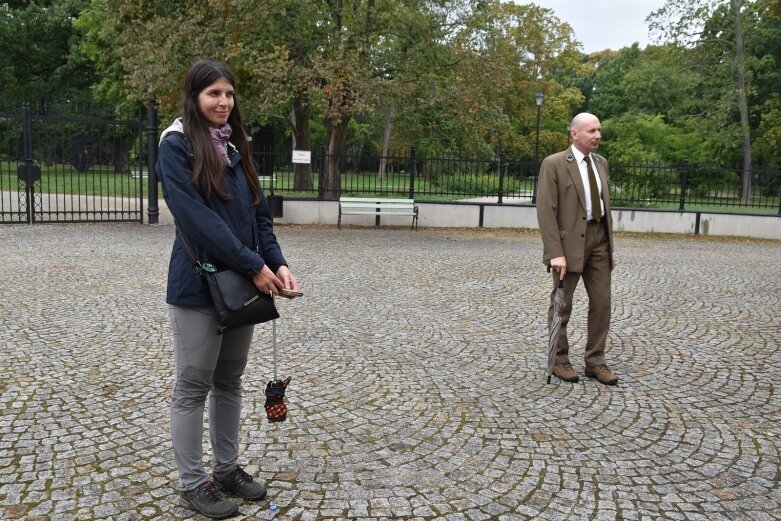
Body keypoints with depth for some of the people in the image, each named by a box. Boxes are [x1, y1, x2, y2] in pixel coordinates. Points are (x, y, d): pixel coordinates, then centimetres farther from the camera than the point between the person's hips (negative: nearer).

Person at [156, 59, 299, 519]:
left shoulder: (237, 146, 13)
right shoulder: (176, 146, -8)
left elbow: (259, 213, 10)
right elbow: (197, 219, -19)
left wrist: (277, 263, -5)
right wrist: (254, 265, -20)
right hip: (198, 285, -7)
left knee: (230, 382, 15)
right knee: (194, 387, 4)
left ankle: (227, 468, 29)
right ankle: (193, 483, 19)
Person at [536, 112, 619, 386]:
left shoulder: (601, 163, 12)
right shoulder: (554, 164, -10)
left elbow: (605, 206, 16)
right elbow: (546, 211, -14)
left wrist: (611, 247, 14)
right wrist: (555, 252, -20)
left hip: (599, 239, 6)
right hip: (570, 241, -6)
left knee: (602, 302, 6)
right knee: (562, 304, 5)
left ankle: (595, 361, 18)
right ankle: (559, 360, 19)